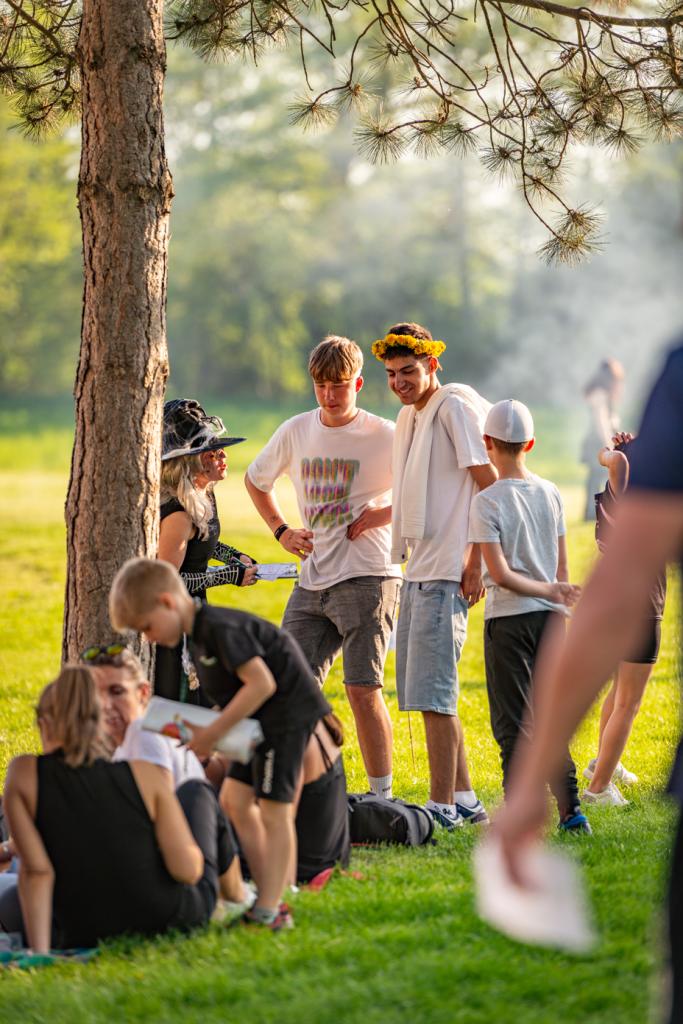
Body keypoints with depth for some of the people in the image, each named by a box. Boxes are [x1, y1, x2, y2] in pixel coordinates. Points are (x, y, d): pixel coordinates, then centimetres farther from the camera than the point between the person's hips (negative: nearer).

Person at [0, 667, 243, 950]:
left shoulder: (25, 774, -11)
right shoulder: (143, 775, -11)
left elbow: (35, 871, -17)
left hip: (86, 936, -1)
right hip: (178, 920, 1)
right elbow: (187, 869, -14)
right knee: (195, 791, 27)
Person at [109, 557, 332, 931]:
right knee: (235, 800, 11)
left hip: (289, 710, -11)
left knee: (273, 810, -10)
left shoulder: (221, 629, -21)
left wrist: (212, 733, -21)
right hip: (263, 718, 11)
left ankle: (269, 911, -10)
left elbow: (261, 683, -26)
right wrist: (205, 730, 0)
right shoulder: (197, 635, 10)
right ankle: (263, 891, 14)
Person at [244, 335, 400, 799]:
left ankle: (382, 796, -2)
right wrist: (282, 530, 14)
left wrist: (387, 514, -9)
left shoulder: (385, 437, -5)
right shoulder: (296, 432, 9)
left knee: (363, 689, -10)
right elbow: (256, 480, 27)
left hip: (367, 579, -5)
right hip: (312, 583, 5)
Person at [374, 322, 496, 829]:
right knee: (428, 693, 11)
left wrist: (476, 561, -16)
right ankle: (464, 799, 19)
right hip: (419, 568, 10)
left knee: (431, 692, -11)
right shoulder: (409, 416, 18)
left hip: (448, 571, -10)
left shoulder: (455, 405, -9)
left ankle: (442, 807, -7)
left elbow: (490, 484, -13)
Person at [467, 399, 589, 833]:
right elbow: (562, 567, 9)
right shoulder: (552, 494, 5)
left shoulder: (486, 501, -10)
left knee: (513, 723, 0)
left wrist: (551, 591, -8)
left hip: (508, 620, -5)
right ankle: (571, 810, 7)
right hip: (547, 618, 5)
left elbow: (500, 575, -16)